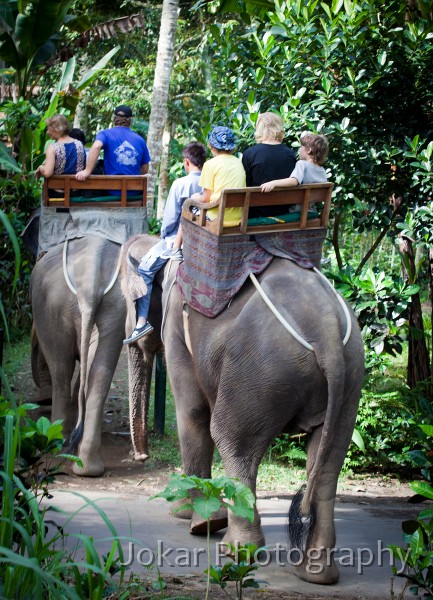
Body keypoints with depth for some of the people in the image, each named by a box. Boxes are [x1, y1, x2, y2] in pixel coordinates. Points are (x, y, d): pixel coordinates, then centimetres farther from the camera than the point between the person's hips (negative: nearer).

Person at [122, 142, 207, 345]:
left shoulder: (181, 184, -15)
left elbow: (170, 218, -13)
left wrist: (164, 236, 5)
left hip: (179, 242, -6)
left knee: (145, 270, 5)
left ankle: (142, 321, -4)